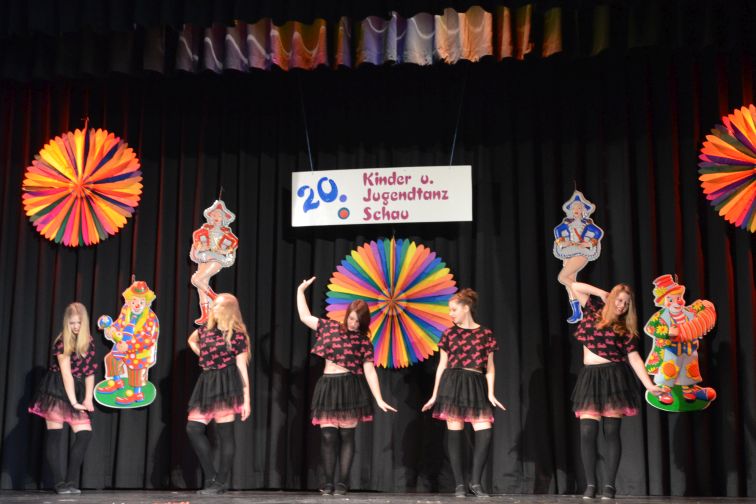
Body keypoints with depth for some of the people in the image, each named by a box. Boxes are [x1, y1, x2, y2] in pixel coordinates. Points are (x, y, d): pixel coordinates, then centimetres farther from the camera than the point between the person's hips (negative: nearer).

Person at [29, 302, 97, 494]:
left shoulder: (89, 342, 6)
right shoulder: (61, 342, -10)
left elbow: (89, 372, 6)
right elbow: (66, 373, -16)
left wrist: (88, 399, -4)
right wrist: (73, 401, -20)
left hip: (76, 392, 5)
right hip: (56, 391, -5)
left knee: (85, 434, -6)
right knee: (55, 436, -6)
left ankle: (71, 481, -3)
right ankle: (60, 483, -3)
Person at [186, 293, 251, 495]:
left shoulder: (238, 336, -5)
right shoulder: (205, 330, 11)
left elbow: (242, 370, -5)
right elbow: (191, 340, 35)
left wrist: (246, 400, -7)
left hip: (226, 385, -6)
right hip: (207, 383, 7)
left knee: (225, 433, -4)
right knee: (193, 429, 0)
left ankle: (221, 482, 4)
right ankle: (211, 477, 8)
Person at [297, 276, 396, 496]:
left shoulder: (364, 341, 1)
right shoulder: (330, 327, 7)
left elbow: (370, 371, -2)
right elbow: (305, 316, 14)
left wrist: (379, 399, -8)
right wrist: (300, 291, 15)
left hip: (351, 388, -1)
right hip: (329, 386, 2)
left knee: (346, 436, 0)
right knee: (328, 436, -2)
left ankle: (342, 483, 5)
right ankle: (328, 482, 5)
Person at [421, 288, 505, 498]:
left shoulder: (486, 333, 6)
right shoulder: (449, 334, 7)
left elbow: (489, 367, 7)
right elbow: (442, 366, 9)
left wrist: (491, 393, -3)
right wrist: (435, 395, 6)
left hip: (476, 386, 0)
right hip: (452, 384, 0)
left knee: (485, 433, -10)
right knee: (454, 434, -2)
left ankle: (475, 482, 2)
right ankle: (459, 484, 6)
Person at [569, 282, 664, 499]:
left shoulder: (625, 329, 6)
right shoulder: (594, 312, 11)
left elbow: (635, 358, 0)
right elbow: (575, 287, 12)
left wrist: (649, 385, -9)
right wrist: (603, 293, 9)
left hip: (614, 378, -1)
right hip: (590, 378, 1)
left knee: (611, 433, -3)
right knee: (587, 433, -6)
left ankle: (609, 484, 2)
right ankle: (590, 484, 1)